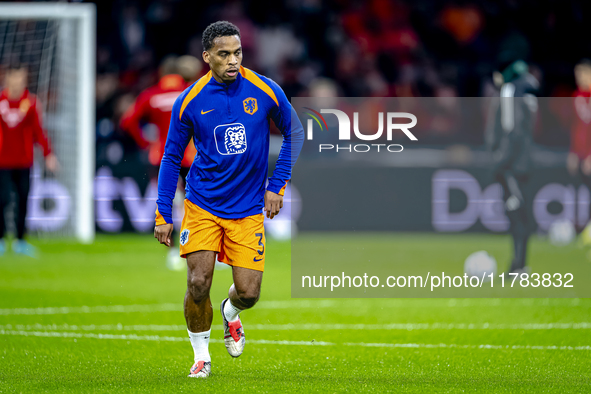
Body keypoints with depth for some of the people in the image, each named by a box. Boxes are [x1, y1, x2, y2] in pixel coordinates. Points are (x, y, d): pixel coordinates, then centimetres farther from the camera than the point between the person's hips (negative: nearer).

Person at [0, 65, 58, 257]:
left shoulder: (31, 102, 2)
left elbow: (38, 130, 5)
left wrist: (48, 154, -2)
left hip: (24, 161, 2)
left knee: (23, 201, 3)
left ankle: (20, 241, 15)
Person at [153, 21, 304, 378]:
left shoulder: (265, 91, -8)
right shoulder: (189, 102, -7)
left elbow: (295, 133, 8)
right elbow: (171, 157, 4)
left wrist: (277, 186, 1)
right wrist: (163, 215, 1)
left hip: (248, 208, 0)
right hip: (202, 205, 0)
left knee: (248, 292, -3)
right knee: (198, 284, -11)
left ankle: (230, 314, 35)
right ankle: (201, 355, 14)